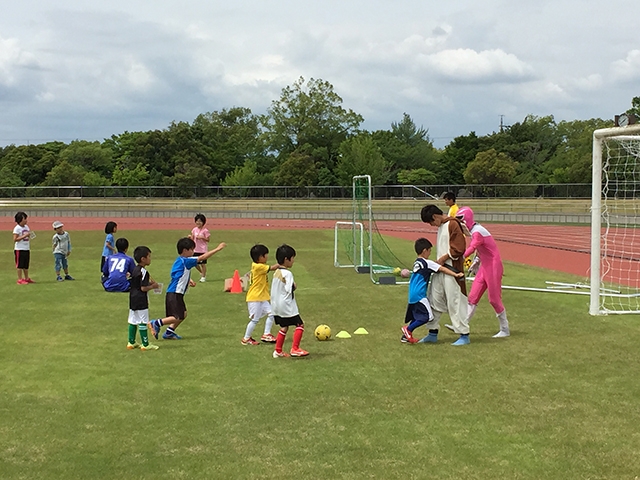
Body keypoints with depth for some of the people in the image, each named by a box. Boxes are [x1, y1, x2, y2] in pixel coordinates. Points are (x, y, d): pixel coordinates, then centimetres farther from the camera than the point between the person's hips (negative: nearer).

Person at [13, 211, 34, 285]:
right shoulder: (17, 228, -12)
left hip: (26, 249, 8)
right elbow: (15, 239, -18)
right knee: (20, 265, -2)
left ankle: (26, 278, 22)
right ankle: (20, 279, 2)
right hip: (19, 249, -8)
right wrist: (24, 236, -22)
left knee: (26, 265, 14)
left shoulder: (26, 227, 11)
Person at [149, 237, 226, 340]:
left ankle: (169, 332, 19)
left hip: (177, 294, 10)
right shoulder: (184, 261, -15)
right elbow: (202, 257, -17)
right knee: (178, 317, -6)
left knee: (183, 314, 15)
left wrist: (189, 281, 13)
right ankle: (157, 323, -1)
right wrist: (217, 249, -14)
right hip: (174, 294, -10)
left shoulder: (180, 261, 13)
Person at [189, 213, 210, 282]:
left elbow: (208, 239, -8)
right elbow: (192, 239, 12)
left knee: (203, 263, 0)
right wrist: (190, 237, -8)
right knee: (195, 263, 8)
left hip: (203, 249, -5)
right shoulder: (194, 229, 6)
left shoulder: (205, 230, -9)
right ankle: (202, 272, 33)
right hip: (196, 249, 5)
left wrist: (201, 237, -21)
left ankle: (203, 276, 14)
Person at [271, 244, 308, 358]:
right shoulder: (287, 273, -18)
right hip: (287, 306, -9)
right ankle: (295, 349, -6)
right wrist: (294, 286, -7)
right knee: (299, 325, -2)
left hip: (276, 305, 9)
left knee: (284, 327, 17)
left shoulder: (276, 273, 9)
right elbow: (289, 290, -24)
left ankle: (278, 351, 19)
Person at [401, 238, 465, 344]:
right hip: (419, 295, -9)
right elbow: (442, 269, -12)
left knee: (417, 317, 18)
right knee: (427, 316, -9)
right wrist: (456, 275, -14)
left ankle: (406, 335, 17)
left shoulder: (416, 263, 17)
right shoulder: (427, 263, -8)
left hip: (412, 295, 9)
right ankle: (408, 329, -7)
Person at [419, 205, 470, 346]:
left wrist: (444, 258, -13)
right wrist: (439, 260, 10)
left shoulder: (452, 224, -12)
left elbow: (459, 248, -18)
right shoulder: (441, 226, 16)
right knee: (434, 300, 11)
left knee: (455, 301, -6)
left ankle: (464, 335, 2)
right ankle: (433, 333, 19)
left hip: (452, 270, -9)